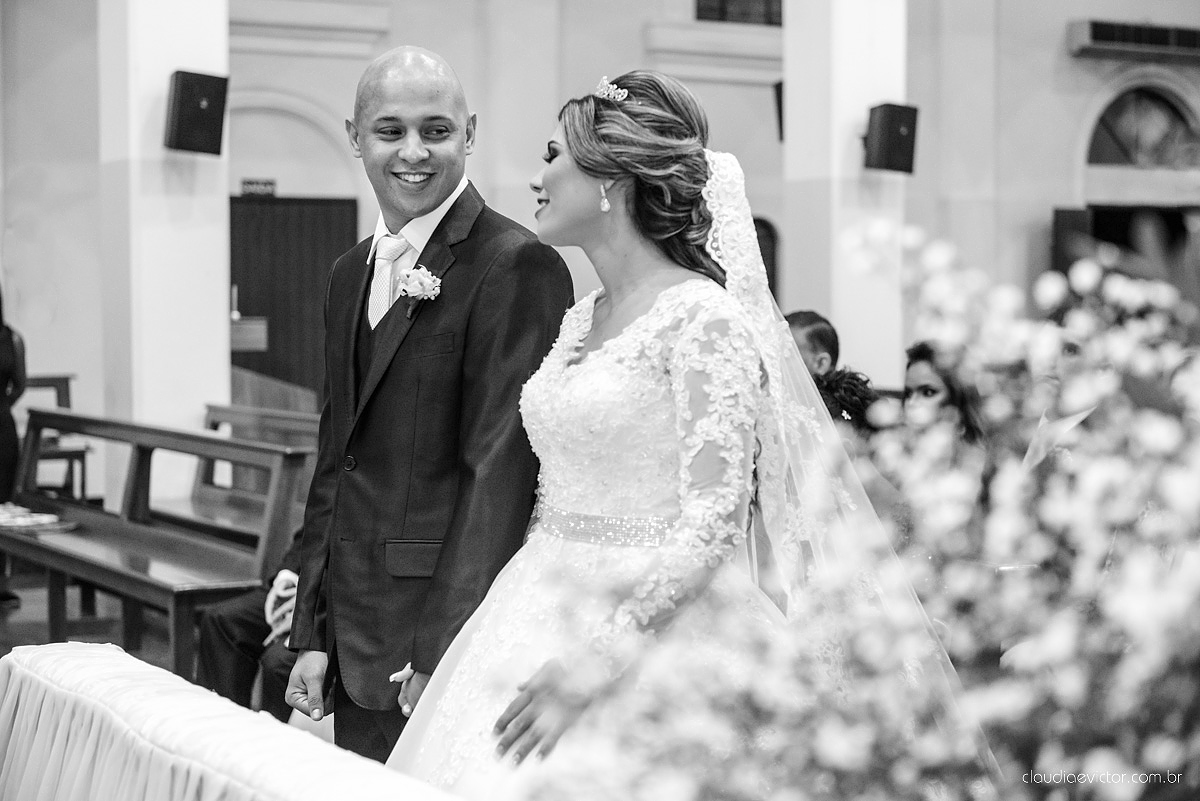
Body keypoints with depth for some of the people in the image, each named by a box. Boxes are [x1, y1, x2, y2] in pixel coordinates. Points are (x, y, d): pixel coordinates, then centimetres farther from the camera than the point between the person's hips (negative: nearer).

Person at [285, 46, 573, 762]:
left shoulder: (519, 267, -12)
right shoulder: (350, 274, 13)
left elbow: (501, 468, -17)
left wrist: (442, 660, -18)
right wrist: (313, 634, 11)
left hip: (453, 627, -7)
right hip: (354, 645, 7)